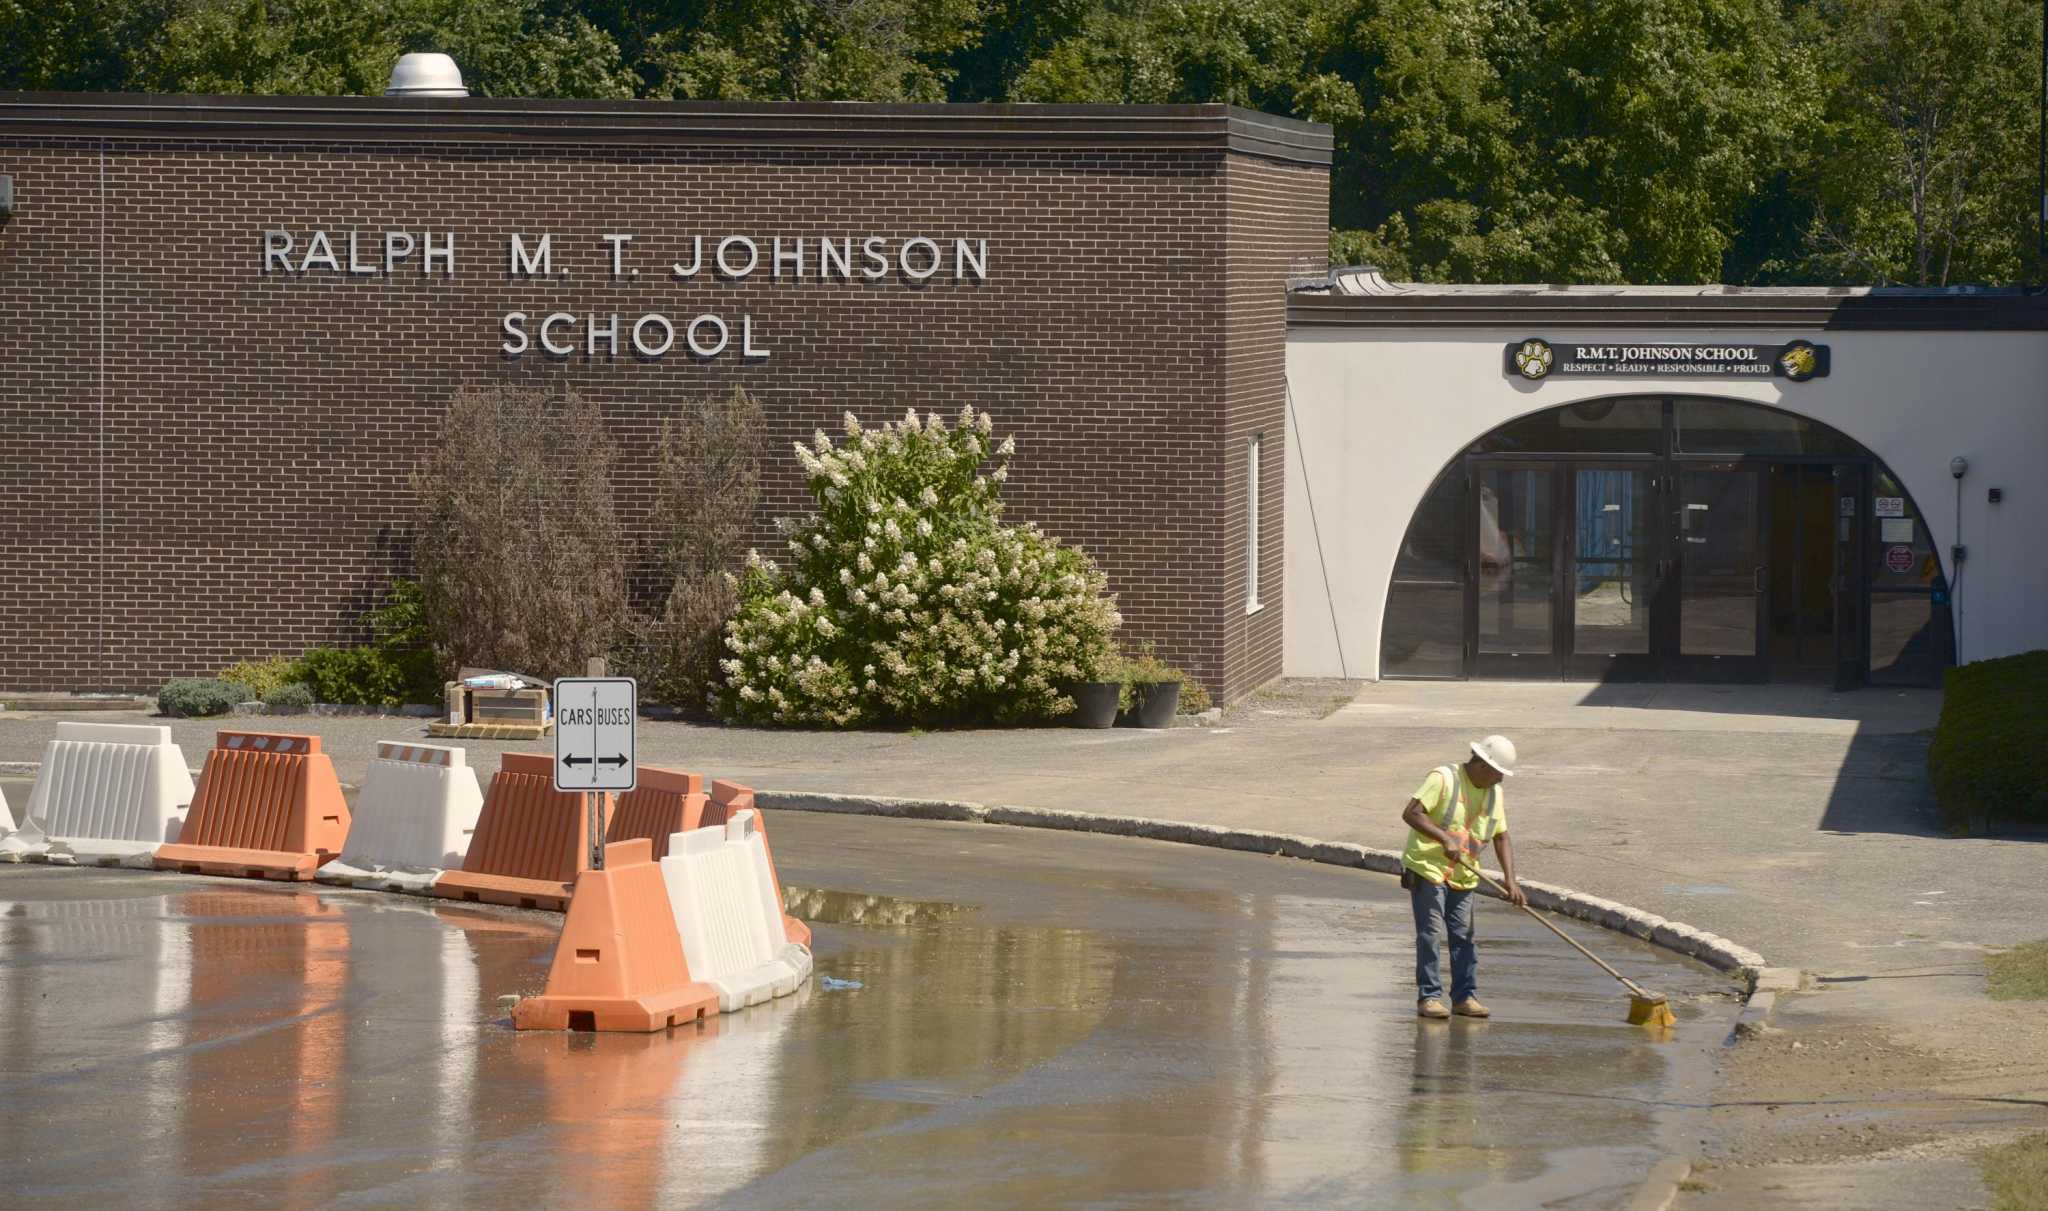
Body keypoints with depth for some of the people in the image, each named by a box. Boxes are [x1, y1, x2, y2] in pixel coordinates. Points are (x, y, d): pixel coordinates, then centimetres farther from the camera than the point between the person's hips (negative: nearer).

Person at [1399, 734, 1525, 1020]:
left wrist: (1510, 879, -1)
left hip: (1463, 876, 6)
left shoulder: (1494, 794, 10)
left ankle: (1464, 997, 10)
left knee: (1463, 936, 5)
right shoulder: (1443, 779, -12)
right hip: (1428, 868, -6)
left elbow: (1501, 837, 11)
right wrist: (1444, 839, -27)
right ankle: (1428, 996, -4)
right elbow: (1411, 813, -19)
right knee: (1430, 933, -7)